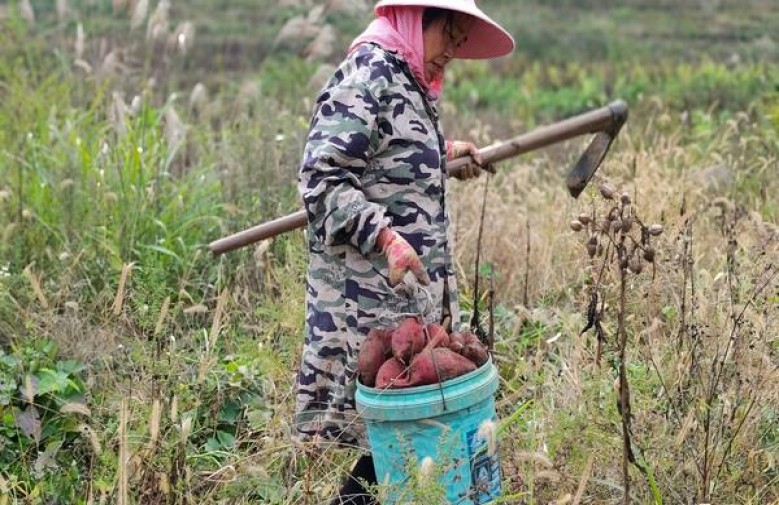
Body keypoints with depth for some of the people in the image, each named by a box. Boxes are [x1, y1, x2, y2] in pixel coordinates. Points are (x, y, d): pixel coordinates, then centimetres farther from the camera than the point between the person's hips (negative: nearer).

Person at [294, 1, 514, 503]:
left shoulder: (410, 83, 17)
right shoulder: (369, 75, -13)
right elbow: (321, 177, -20)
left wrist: (443, 152, 30)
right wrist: (386, 238, -27)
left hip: (413, 292, 10)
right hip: (369, 297, -10)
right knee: (372, 425, -6)